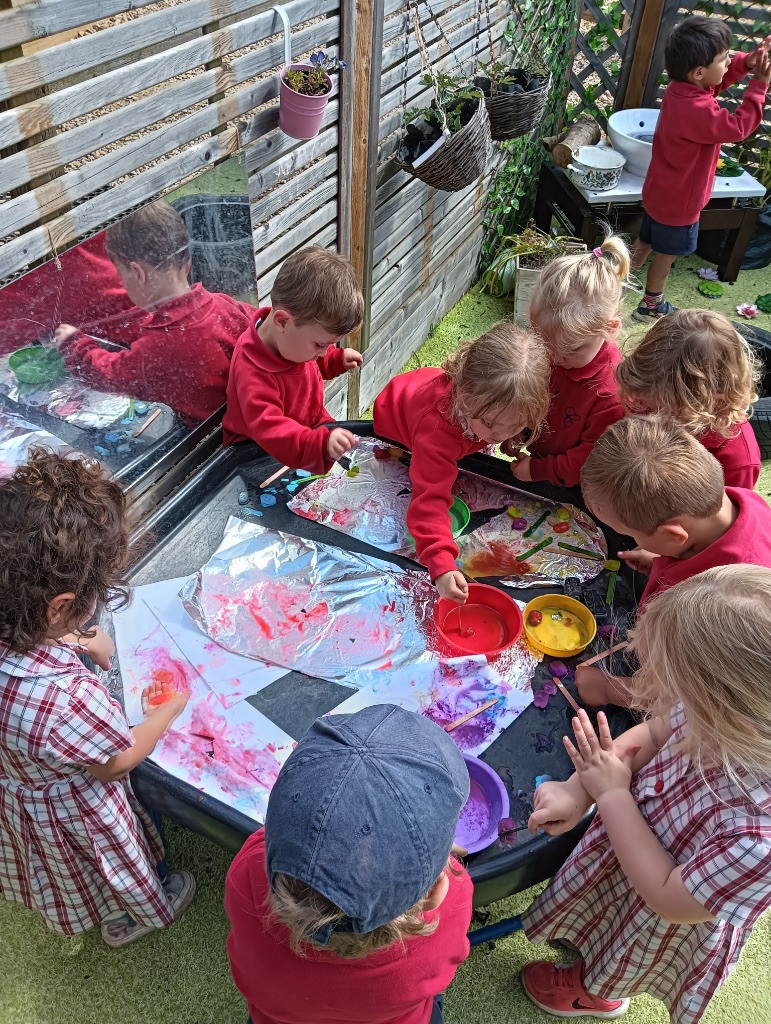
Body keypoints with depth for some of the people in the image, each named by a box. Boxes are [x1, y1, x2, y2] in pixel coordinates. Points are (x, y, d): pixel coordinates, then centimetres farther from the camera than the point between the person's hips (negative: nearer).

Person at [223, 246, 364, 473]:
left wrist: (338, 359, 4)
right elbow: (269, 430, -47)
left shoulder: (292, 339, -5)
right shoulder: (254, 372, -36)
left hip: (312, 427, 8)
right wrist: (322, 443, -60)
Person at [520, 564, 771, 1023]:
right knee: (599, 916, 38)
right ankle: (599, 979, 71)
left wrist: (612, 793, -28)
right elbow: (650, 735, -9)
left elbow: (669, 899, -31)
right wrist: (578, 790, -20)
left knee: (611, 973, 31)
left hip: (667, 924, -5)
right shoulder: (710, 722, -32)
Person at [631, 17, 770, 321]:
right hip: (679, 201, -8)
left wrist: (746, 62, -6)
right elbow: (738, 127, -24)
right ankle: (651, 306, 30)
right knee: (666, 255, 12)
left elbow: (718, 80, 11)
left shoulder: (680, 87, -5)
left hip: (659, 192, 8)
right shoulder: (699, 111, -33)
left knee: (645, 244, 24)